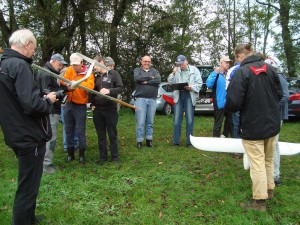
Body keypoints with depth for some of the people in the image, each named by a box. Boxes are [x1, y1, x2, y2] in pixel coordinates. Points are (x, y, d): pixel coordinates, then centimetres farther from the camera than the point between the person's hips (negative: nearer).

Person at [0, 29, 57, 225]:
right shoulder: (20, 66, -19)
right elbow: (31, 105, -28)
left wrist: (41, 98, 8)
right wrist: (48, 100, -9)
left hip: (19, 135, 10)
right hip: (30, 137, -10)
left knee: (28, 184, 24)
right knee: (28, 188, 3)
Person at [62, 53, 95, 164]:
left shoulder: (88, 74, -8)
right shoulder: (69, 70, 5)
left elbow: (90, 86, -25)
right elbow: (63, 81, -8)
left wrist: (77, 83, -39)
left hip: (80, 106, -4)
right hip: (69, 104, 5)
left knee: (80, 131, -2)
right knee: (69, 130, 11)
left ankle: (82, 155, 14)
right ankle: (70, 154, 26)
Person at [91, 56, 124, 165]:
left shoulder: (113, 73, -2)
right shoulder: (95, 76, 11)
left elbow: (120, 88, -6)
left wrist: (109, 91, -21)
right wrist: (92, 104, 6)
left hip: (111, 109, -4)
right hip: (97, 110, 4)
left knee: (112, 134, 5)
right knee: (101, 135, 9)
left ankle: (115, 156, 17)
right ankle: (103, 156, 20)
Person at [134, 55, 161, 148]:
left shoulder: (155, 71, 14)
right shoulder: (137, 70, 10)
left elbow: (158, 80, -6)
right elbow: (137, 78, -12)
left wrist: (146, 82, -10)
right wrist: (150, 77, -4)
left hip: (152, 99, 2)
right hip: (140, 99, -2)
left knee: (150, 122, 7)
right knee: (140, 122, -4)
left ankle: (149, 140, 16)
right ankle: (139, 141, 3)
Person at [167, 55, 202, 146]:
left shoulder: (194, 69, 5)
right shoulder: (176, 70, 13)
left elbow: (199, 83, 0)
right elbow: (170, 81, 7)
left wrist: (191, 87, -17)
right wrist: (173, 73, -9)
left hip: (189, 95, -2)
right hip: (178, 95, 2)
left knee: (190, 120, 0)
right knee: (177, 119, 3)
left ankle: (189, 141, 8)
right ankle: (176, 141, 10)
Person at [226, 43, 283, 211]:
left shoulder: (242, 72, -18)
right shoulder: (270, 69, 2)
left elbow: (233, 103, -23)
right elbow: (279, 94, 9)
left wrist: (235, 108, -1)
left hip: (253, 126, -6)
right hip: (272, 123, 7)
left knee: (257, 163, 3)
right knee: (268, 160, 22)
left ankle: (260, 201, 12)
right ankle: (269, 189, 39)